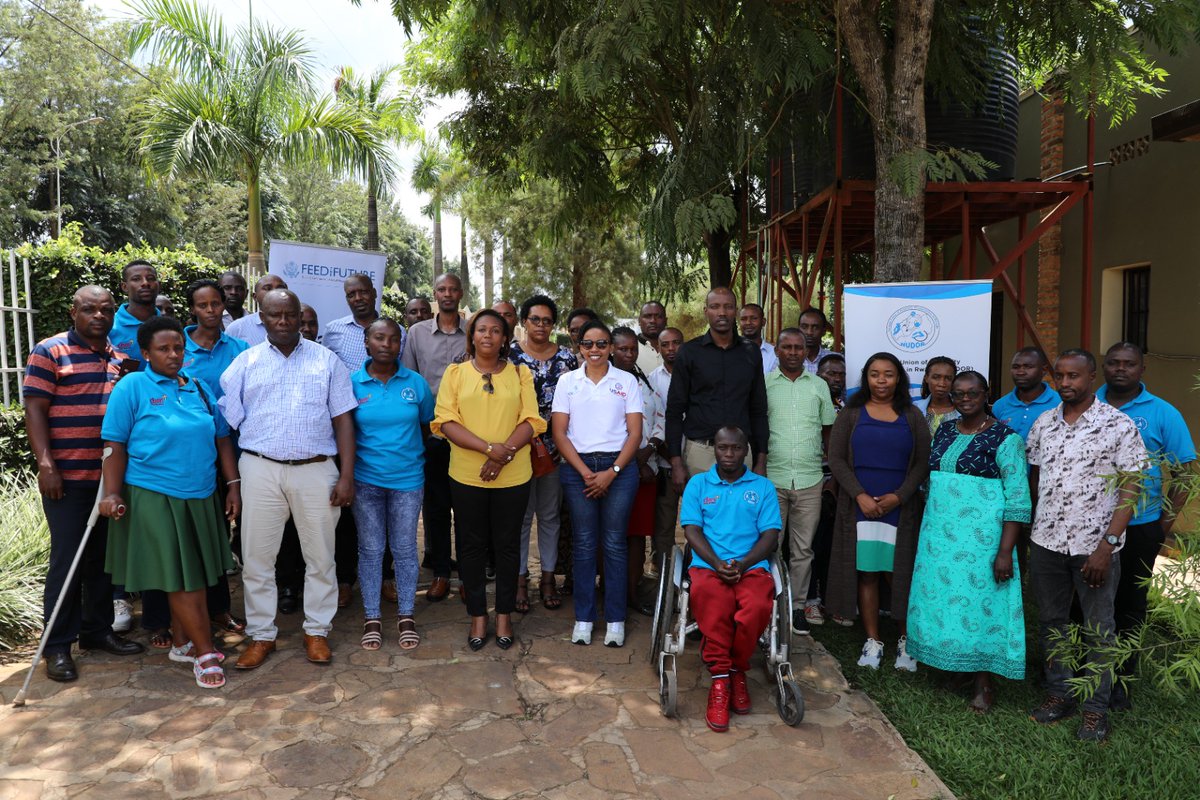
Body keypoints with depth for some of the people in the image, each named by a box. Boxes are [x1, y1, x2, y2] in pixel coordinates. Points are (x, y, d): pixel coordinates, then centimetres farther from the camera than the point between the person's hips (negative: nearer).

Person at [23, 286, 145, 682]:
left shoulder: (120, 357, 14)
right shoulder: (49, 352, -3)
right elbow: (34, 410, -8)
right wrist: (45, 464, -16)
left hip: (112, 476, 5)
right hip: (68, 477, -5)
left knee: (104, 557, 12)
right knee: (67, 559, -1)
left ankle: (98, 630, 25)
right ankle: (58, 646, 10)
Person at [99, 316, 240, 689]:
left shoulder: (199, 388, 10)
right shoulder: (132, 387, -5)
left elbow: (221, 438, 11)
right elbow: (115, 445, -7)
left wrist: (233, 484, 6)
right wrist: (112, 493, -13)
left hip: (200, 497, 6)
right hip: (154, 499, -5)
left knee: (196, 575, 12)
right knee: (179, 577, 0)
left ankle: (182, 643, 29)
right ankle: (206, 653, 8)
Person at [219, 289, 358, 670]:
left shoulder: (326, 361, 5)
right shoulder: (245, 363, 7)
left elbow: (343, 420, 3)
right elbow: (227, 420, 4)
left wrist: (347, 475, -4)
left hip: (316, 470, 0)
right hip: (261, 470, 1)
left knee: (320, 556, 8)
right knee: (257, 556, 8)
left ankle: (317, 631, 23)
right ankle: (261, 634, 23)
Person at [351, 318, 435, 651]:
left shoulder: (416, 383, -2)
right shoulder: (352, 383, -4)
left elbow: (426, 425, 8)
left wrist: (414, 456, 6)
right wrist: (346, 475, 1)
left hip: (408, 479, 1)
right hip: (366, 480, 0)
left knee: (405, 548, 8)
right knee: (370, 549, 8)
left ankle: (406, 616, 23)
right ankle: (372, 617, 22)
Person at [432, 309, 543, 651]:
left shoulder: (520, 374, 6)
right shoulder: (455, 373, 4)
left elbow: (531, 421, -2)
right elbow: (446, 421, -6)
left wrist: (504, 455, -17)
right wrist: (490, 448, -18)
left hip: (513, 477, 0)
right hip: (466, 476, 0)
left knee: (507, 545, 9)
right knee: (472, 546, 8)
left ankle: (504, 616, 23)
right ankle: (478, 616, 22)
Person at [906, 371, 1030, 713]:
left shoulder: (1005, 438, -9)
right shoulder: (944, 431, 9)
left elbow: (1017, 499, -12)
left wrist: (1005, 552, -17)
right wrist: (929, 528, 13)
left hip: (981, 537, -5)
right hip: (939, 534, 6)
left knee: (980, 603, 1)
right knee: (938, 598, 9)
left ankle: (983, 686, 14)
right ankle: (948, 663, 26)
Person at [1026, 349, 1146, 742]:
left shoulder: (1118, 425, -8)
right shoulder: (1043, 423, 5)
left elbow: (1129, 489, -9)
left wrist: (1107, 546, -15)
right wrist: (1033, 531, 8)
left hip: (1095, 545, -4)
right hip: (1046, 542, 4)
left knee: (1098, 629, 7)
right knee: (1051, 622, 14)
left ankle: (1097, 707, 21)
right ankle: (1059, 693, 29)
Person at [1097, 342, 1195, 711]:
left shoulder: (1163, 414, -4)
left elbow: (1184, 472, -2)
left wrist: (1166, 521, -7)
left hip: (1139, 528, -1)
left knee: (1129, 603, 12)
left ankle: (1120, 678, 27)